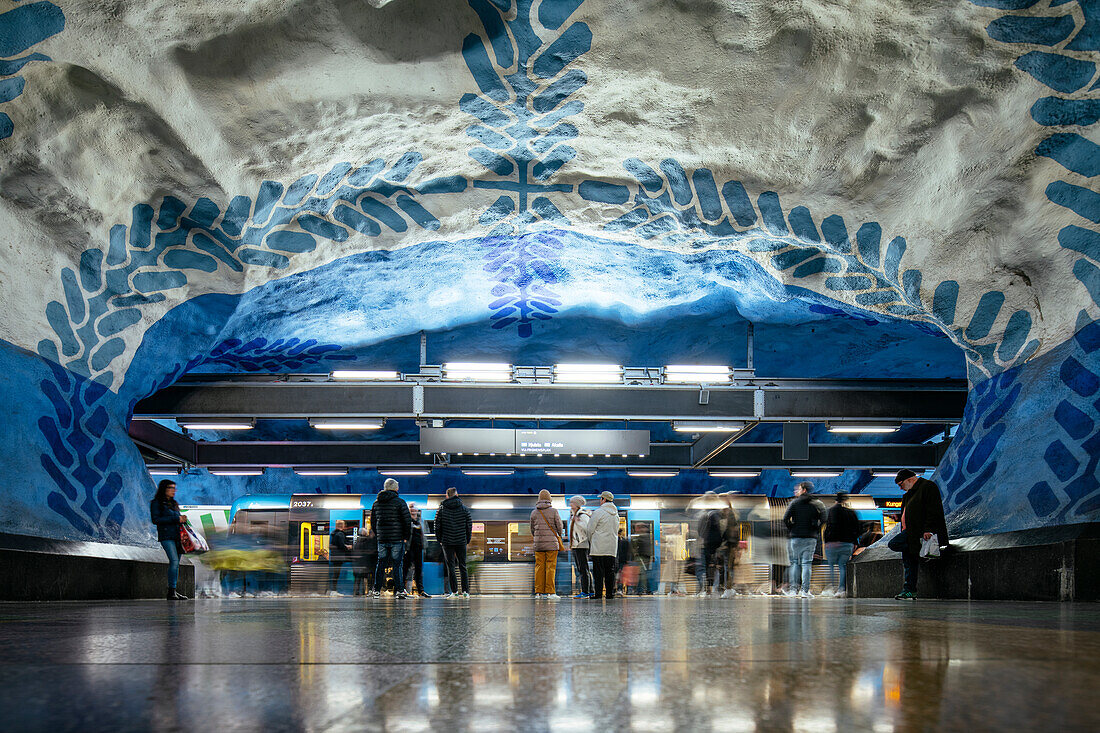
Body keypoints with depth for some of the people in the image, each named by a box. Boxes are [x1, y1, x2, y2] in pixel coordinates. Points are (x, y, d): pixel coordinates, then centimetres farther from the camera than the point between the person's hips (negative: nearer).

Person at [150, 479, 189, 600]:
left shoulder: (174, 503, 22)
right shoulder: (156, 503, 1)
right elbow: (155, 520, -10)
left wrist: (182, 520, 2)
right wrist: (175, 519, -12)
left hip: (177, 535, 7)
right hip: (166, 536, -7)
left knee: (176, 563, 4)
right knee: (174, 561, -19)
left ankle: (173, 591, 9)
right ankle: (171, 591, -19)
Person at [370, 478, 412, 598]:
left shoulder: (376, 503, 10)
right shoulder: (399, 502, -7)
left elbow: (373, 521, 15)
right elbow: (407, 520, -9)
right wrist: (406, 536, 1)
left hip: (382, 539, 4)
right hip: (397, 538, -4)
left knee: (381, 564, 10)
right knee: (398, 565, -1)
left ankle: (377, 590, 9)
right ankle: (399, 590, -3)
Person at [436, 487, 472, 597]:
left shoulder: (441, 509, 0)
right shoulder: (464, 508, 1)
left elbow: (437, 526, 1)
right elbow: (469, 525, 3)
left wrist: (440, 540, 10)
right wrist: (467, 540, 11)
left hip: (447, 542, -1)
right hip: (461, 542, 1)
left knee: (450, 566, 3)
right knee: (462, 566, 7)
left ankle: (454, 591, 0)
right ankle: (465, 591, 2)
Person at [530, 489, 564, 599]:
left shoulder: (534, 512, 4)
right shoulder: (553, 511, -5)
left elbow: (532, 528, 13)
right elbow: (559, 526, -2)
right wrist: (558, 535, 19)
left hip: (538, 544, 3)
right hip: (552, 543, -3)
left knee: (539, 567, 6)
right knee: (551, 567, -2)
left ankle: (538, 592, 5)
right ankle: (550, 592, -5)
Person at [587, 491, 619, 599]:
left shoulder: (598, 512, -9)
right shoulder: (616, 514, 14)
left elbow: (590, 529, -7)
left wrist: (590, 542, 10)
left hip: (599, 547, -6)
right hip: (612, 547, 6)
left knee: (598, 571, -4)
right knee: (610, 571, 8)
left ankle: (598, 593, -7)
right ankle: (610, 593, 8)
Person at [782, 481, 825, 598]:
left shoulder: (795, 503, 1)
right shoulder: (817, 504, 4)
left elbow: (785, 519, -9)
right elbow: (823, 520, -8)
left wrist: (791, 529, 4)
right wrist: (815, 530, 3)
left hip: (796, 537, -1)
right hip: (810, 538, 1)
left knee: (795, 563, 8)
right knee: (807, 563, 1)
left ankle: (794, 589, 3)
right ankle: (805, 590, -5)